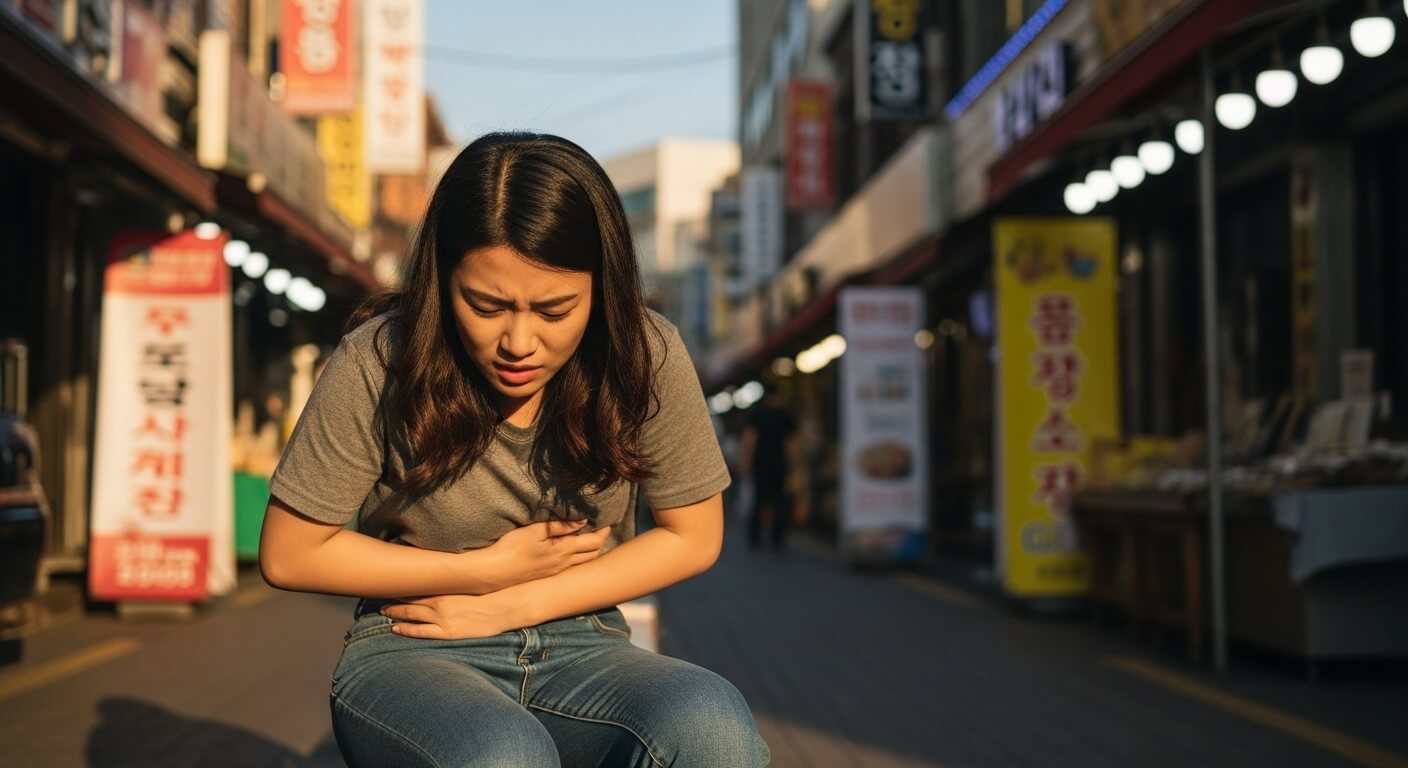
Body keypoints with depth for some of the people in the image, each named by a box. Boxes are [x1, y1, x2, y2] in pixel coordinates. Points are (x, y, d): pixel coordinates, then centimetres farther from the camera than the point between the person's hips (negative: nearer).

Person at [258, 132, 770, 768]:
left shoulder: (648, 359, -9)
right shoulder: (378, 365, -13)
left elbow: (692, 537, 2)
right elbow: (288, 555, -4)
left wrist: (511, 606, -8)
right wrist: (492, 569, -8)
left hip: (579, 651, 3)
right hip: (414, 653, -2)